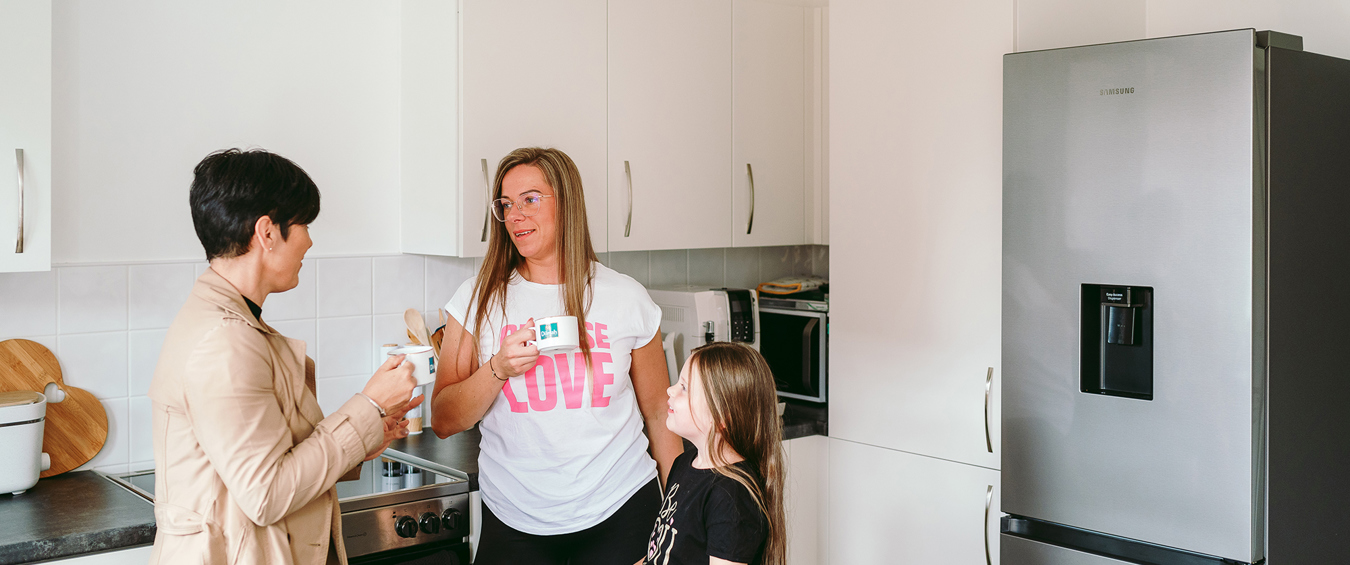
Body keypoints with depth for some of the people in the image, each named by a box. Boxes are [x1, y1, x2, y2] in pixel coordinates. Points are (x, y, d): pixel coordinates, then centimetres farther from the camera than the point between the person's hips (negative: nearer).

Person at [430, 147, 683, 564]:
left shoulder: (627, 299, 0)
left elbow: (660, 413, 8)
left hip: (618, 514, 0)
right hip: (514, 524, 0)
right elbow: (443, 422, -1)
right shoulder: (479, 299, 0)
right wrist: (499, 369, -17)